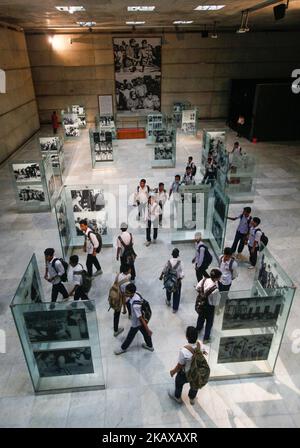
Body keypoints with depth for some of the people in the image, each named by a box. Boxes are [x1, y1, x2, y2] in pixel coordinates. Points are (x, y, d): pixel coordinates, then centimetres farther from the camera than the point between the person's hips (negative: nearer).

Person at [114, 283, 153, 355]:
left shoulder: (135, 305, -42)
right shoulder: (136, 294, -18)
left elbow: (141, 318, -34)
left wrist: (148, 330, -24)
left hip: (136, 323, -7)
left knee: (130, 336, 20)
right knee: (145, 333, 28)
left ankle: (123, 348, 45)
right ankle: (150, 346, 52)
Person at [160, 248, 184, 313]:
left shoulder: (169, 261, -16)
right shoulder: (180, 262, -21)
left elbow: (164, 270, -3)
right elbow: (182, 273, -20)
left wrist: (161, 276, 14)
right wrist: (179, 281, -10)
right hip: (177, 280, -2)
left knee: (169, 290, 30)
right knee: (176, 294, 15)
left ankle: (168, 301, 53)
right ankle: (175, 308, 24)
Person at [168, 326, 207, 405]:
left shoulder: (184, 351, -42)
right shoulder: (200, 344, -26)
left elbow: (180, 366, -25)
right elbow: (203, 352, -1)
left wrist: (173, 371, -3)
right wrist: (203, 352, 25)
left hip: (186, 374, -3)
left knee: (179, 383, 29)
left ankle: (177, 397, 58)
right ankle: (192, 398, 61)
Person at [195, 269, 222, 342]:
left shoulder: (205, 280, -22)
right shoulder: (215, 290, -39)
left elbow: (197, 288, -6)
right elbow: (215, 303, -26)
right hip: (209, 306, -6)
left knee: (201, 316, 34)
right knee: (209, 322, 22)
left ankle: (198, 329, 62)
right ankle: (206, 338, 44)